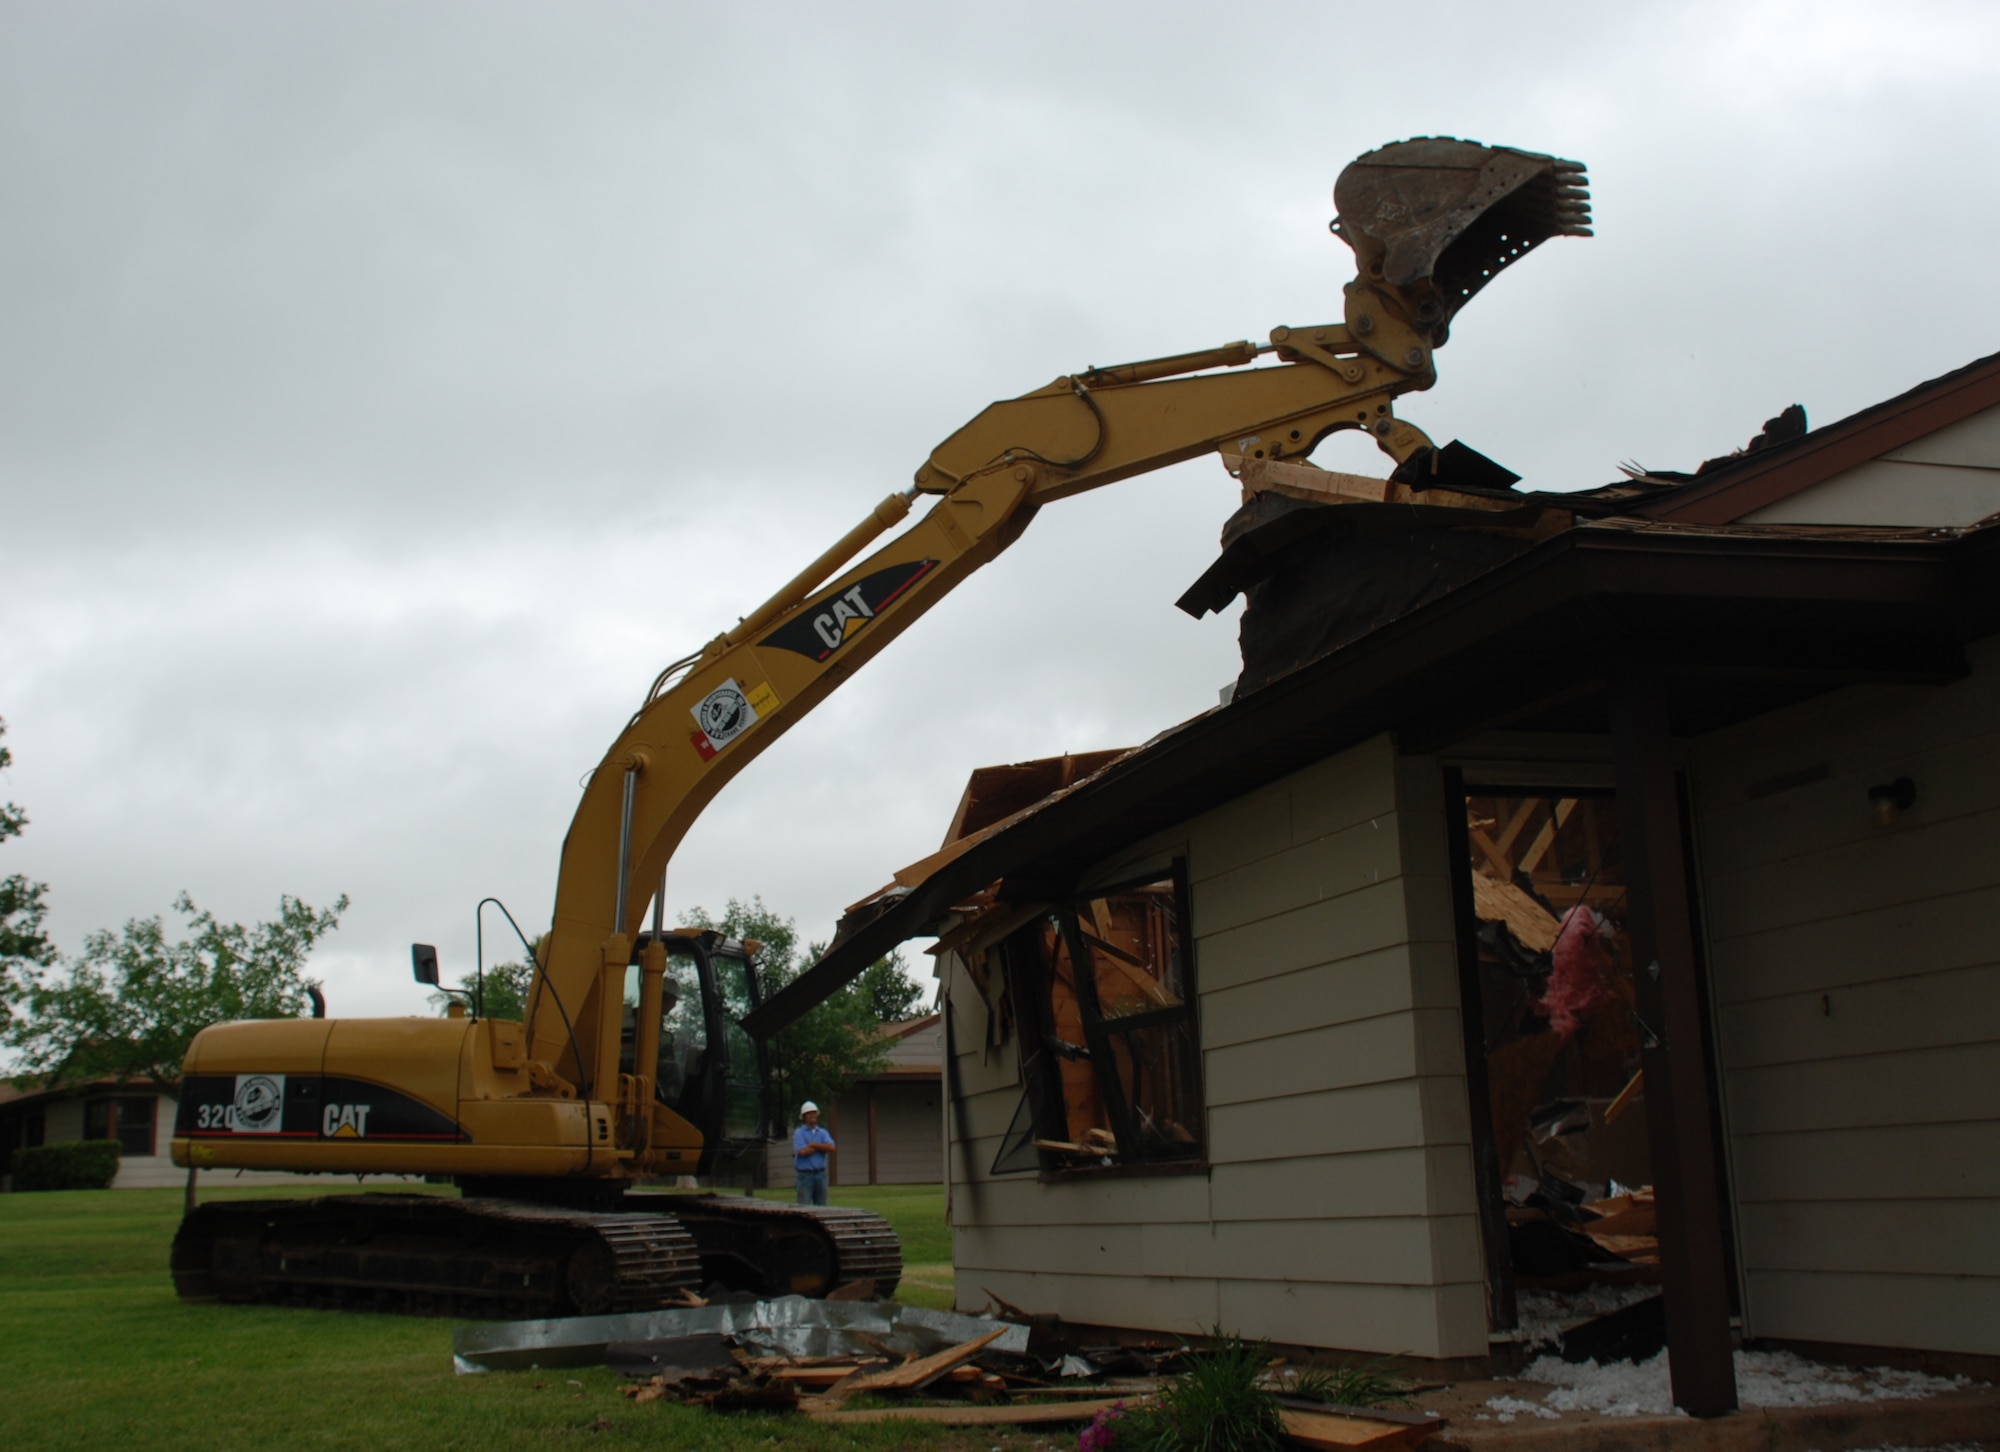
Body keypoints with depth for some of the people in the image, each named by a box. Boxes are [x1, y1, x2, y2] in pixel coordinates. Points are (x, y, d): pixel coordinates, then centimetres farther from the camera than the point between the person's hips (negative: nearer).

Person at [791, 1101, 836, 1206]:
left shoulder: (823, 1133, 12)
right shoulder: (798, 1133, -1)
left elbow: (832, 1148, -6)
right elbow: (803, 1151, -17)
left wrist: (813, 1145, -10)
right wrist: (822, 1147, -5)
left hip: (821, 1174, 5)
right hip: (805, 1175, -5)